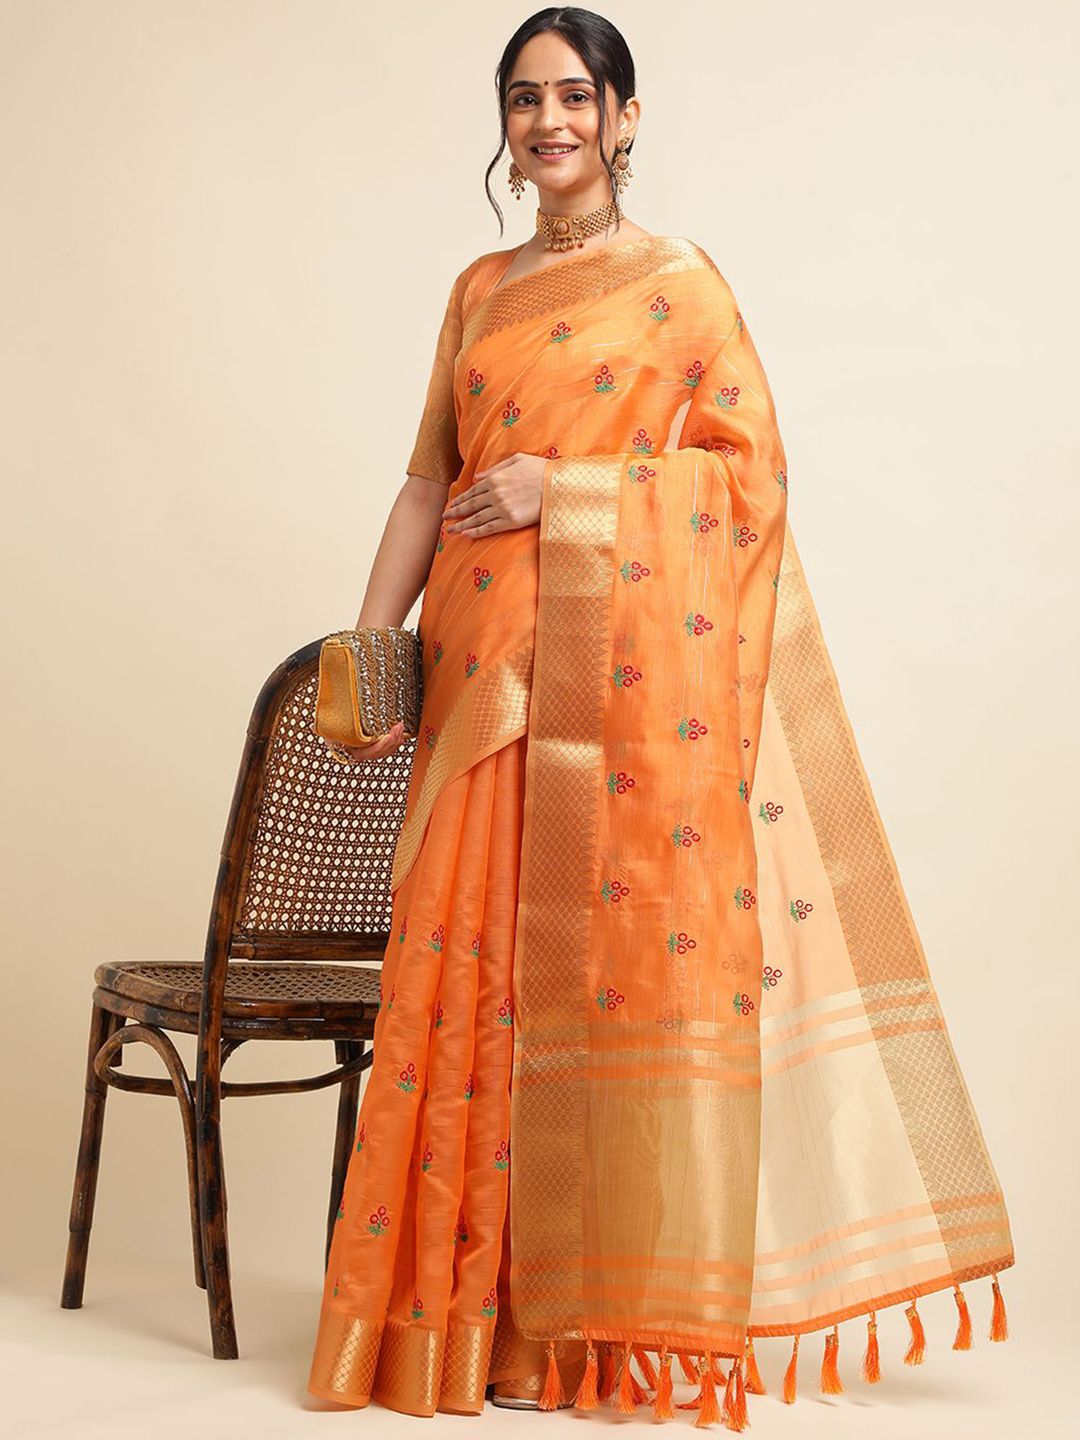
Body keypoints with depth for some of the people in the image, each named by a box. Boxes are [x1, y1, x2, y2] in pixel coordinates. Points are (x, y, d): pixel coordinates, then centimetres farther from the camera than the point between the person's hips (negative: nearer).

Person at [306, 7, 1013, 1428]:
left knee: (630, 945, -4)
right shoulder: (481, 289, 18)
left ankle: (627, 1310, 5)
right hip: (489, 670, 4)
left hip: (633, 666, -4)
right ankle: (491, 1302, 10)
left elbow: (750, 464, -3)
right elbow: (431, 478, 15)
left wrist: (561, 488, -11)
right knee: (481, 956, 1)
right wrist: (372, 638, 5)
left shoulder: (679, 282, 4)